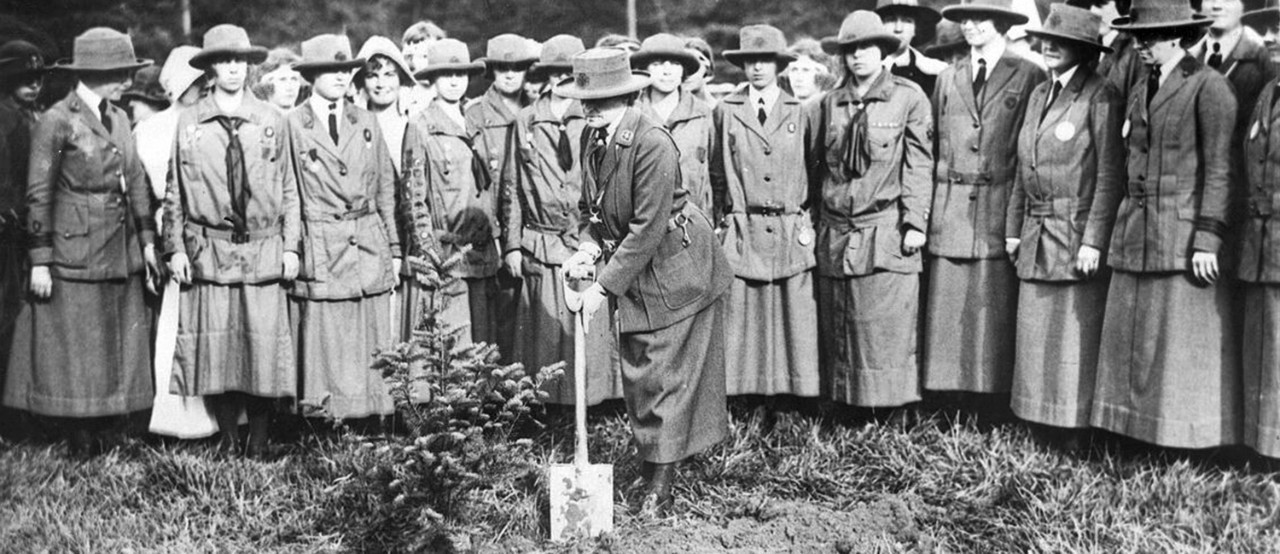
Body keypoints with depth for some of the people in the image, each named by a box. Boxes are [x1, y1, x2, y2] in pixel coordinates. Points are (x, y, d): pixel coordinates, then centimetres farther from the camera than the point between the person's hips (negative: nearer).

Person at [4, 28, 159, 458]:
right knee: (75, 351, 1)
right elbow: (39, 195, -9)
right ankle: (81, 440, 11)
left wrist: (147, 240, 11)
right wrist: (40, 261, -11)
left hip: (122, 254, 7)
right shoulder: (56, 121, -9)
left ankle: (107, 432, 18)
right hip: (76, 253, -7)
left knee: (119, 346, 9)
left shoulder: (119, 118, 12)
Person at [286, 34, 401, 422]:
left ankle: (374, 418, 11)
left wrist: (393, 248, 11)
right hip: (319, 251, -3)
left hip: (369, 246, 4)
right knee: (325, 343, -2)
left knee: (372, 347, 4)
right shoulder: (291, 125, 0)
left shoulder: (366, 122, 12)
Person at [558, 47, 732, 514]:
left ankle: (661, 485, 6)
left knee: (666, 376, -2)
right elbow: (591, 205, 12)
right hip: (632, 273, 8)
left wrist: (604, 287, -23)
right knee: (636, 374, 11)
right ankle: (651, 465, 25)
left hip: (674, 268, -8)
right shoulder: (593, 137, 0)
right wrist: (589, 247, -8)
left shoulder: (652, 143, -25)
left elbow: (647, 229, -26)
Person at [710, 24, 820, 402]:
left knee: (793, 319, -1)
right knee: (742, 320, -2)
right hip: (742, 231, 0)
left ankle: (792, 400, 7)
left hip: (792, 233, 1)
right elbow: (716, 174, 11)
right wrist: (719, 223, 8)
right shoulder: (726, 111, 6)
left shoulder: (798, 112, 8)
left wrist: (808, 222, 7)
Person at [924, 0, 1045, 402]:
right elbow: (933, 148, 14)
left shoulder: (1029, 76, 2)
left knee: (994, 315, -2)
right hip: (950, 213, 4)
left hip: (1001, 212, -3)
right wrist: (928, 210, 7)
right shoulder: (947, 79, 14)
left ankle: (996, 411, 7)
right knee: (947, 311, 2)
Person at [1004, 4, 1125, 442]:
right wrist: (1014, 229, 15)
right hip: (1036, 242, 7)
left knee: (1076, 343, -2)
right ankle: (1045, 424, 19)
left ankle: (1081, 433, 7)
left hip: (1077, 237, -7)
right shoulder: (1039, 95, 15)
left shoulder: (1101, 97, -7)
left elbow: (1110, 176, -12)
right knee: (1037, 341, 9)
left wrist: (1094, 241, -16)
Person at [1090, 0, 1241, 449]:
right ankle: (1143, 435, 17)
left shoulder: (1209, 87, -6)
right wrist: (1115, 226, 13)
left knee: (1184, 346, -2)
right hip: (1135, 240, 7)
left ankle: (1188, 439, 6)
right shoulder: (1140, 91, 16)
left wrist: (1207, 240, -15)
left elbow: (1219, 171, -10)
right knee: (1134, 347, 8)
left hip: (1183, 238, -7)